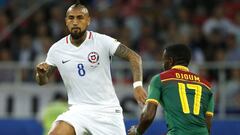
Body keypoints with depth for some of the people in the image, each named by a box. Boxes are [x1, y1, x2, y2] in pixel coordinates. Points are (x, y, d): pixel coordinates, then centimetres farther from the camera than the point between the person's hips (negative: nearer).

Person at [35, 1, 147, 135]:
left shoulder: (103, 41, -8)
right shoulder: (57, 49, 0)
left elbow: (134, 57, -6)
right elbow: (43, 81, 11)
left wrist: (137, 85, -21)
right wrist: (41, 74, -13)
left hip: (108, 109, -1)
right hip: (78, 109, 1)